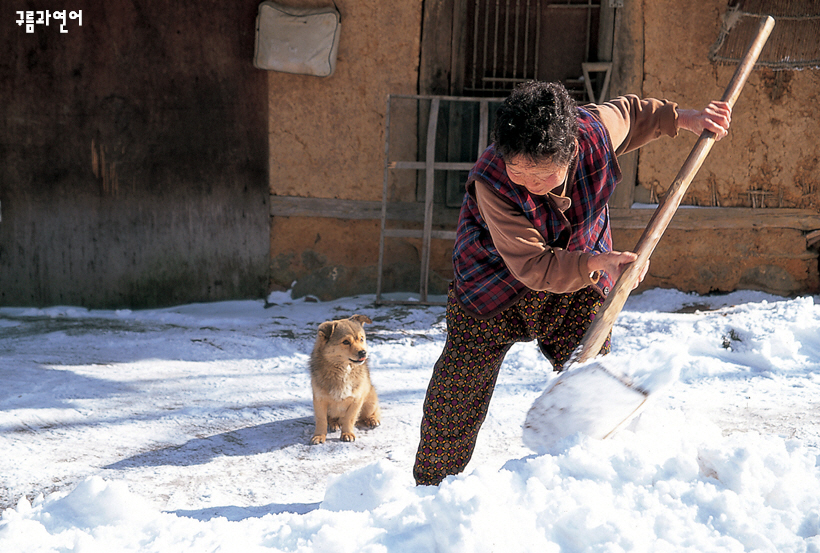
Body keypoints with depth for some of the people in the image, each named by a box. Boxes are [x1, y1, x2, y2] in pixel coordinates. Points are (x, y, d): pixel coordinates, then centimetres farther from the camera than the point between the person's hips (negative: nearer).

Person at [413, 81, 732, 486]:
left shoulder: (594, 131, -26)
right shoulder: (491, 183, -36)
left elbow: (628, 112, 1)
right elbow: (533, 266, -37)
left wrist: (685, 119, -2)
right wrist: (596, 264, -48)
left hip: (577, 281, 3)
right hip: (496, 281, -2)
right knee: (457, 392, 1)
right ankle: (431, 488, 21)